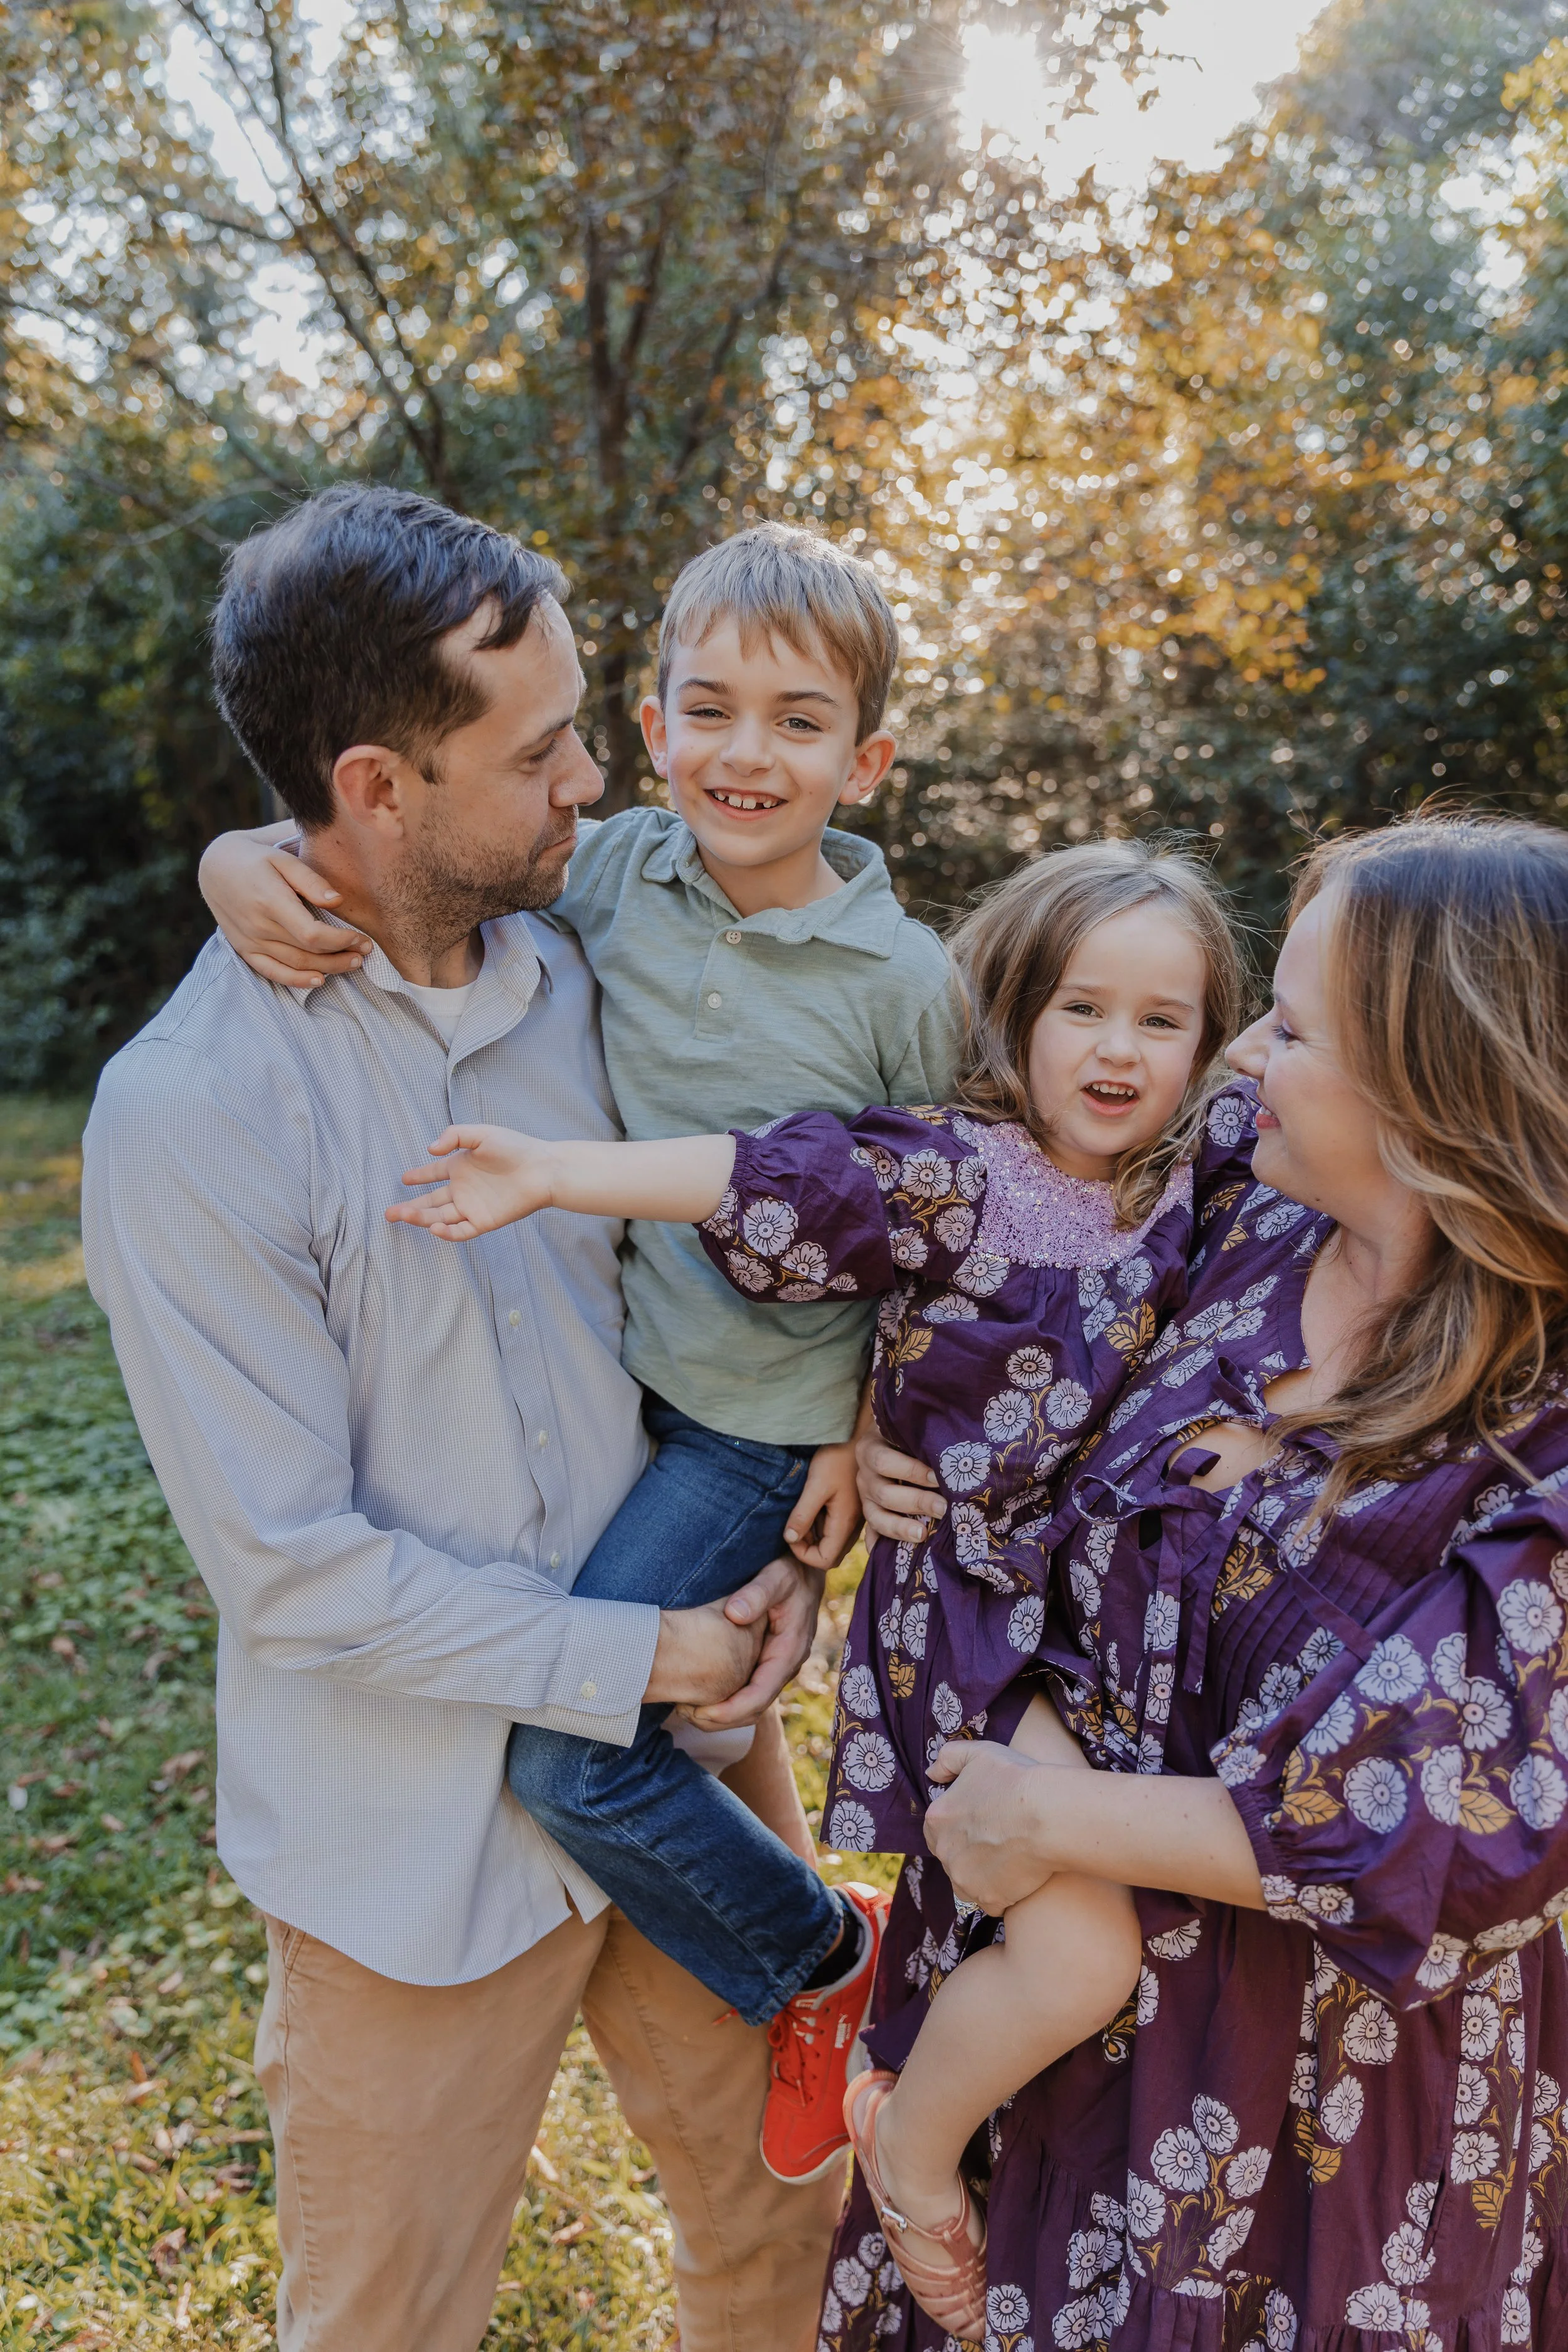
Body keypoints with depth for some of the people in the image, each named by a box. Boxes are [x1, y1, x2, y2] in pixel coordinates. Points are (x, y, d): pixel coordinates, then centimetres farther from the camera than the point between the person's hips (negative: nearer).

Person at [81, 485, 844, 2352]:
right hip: (419, 1838, -4)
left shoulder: (569, 980, -3)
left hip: (668, 1768, 5)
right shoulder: (189, 1113, -22)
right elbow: (293, 1564, -19)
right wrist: (628, 1661, -17)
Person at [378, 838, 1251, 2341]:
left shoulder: (1199, 1180, 2)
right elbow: (769, 1183, -25)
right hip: (975, 1612, -6)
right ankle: (910, 2139, 13)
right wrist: (555, 1175, -32)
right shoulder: (956, 1176, -15)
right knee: (1085, 1953, -18)